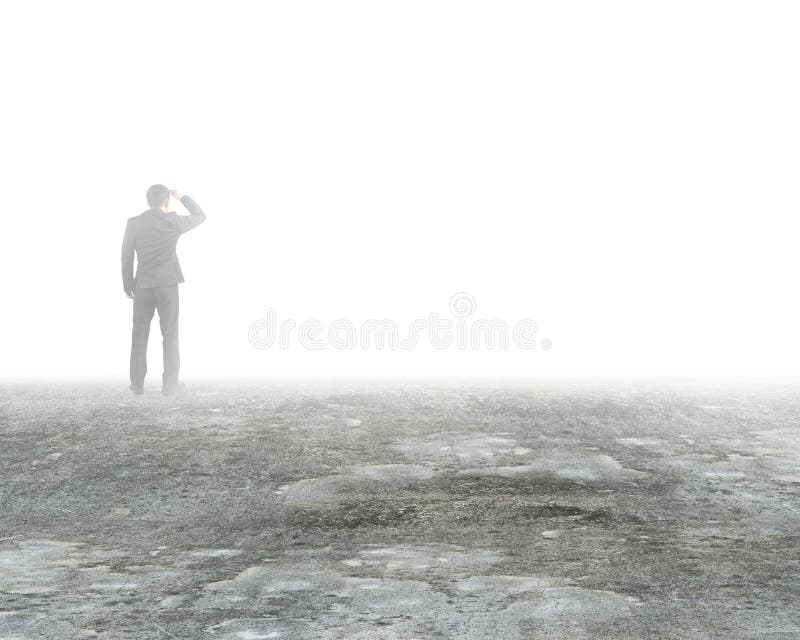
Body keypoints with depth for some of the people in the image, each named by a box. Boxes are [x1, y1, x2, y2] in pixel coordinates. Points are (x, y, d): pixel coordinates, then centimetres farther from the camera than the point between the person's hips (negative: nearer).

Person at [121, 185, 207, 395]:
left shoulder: (134, 223, -2)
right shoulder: (174, 221, -4)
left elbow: (126, 256, 1)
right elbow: (200, 216, 12)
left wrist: (127, 285, 11)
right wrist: (182, 197, 20)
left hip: (142, 285, 1)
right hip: (167, 284, -1)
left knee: (139, 334, 11)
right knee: (170, 334, 5)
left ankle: (137, 383, 13)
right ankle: (170, 383, 5)